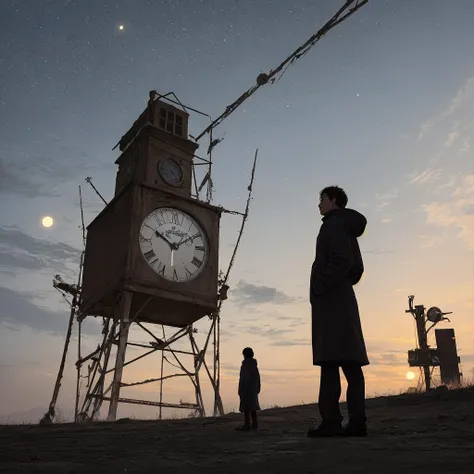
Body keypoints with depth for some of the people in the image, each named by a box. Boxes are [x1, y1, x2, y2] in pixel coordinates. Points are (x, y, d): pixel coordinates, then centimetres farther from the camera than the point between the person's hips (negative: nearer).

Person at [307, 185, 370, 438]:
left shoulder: (334, 223, -3)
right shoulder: (347, 227, 26)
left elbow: (341, 260, -16)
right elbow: (357, 267, 27)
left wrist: (320, 288, -16)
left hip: (330, 299, -10)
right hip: (342, 298, 10)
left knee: (330, 359, -14)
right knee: (349, 360, 2)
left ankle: (331, 420, -17)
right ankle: (357, 421, 0)